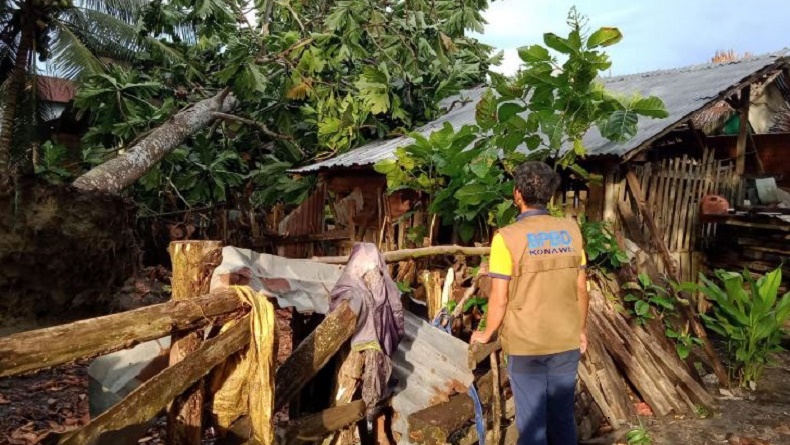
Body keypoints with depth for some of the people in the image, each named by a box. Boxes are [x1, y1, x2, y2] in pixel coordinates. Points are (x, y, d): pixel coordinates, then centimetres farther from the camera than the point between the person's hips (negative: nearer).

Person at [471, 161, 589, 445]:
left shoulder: (507, 237, -17)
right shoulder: (571, 230, -3)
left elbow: (500, 299, -14)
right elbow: (581, 289, 3)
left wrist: (486, 334, 3)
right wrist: (581, 330, 18)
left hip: (525, 344, -4)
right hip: (567, 341, 4)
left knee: (532, 421, 11)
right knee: (563, 416, 19)